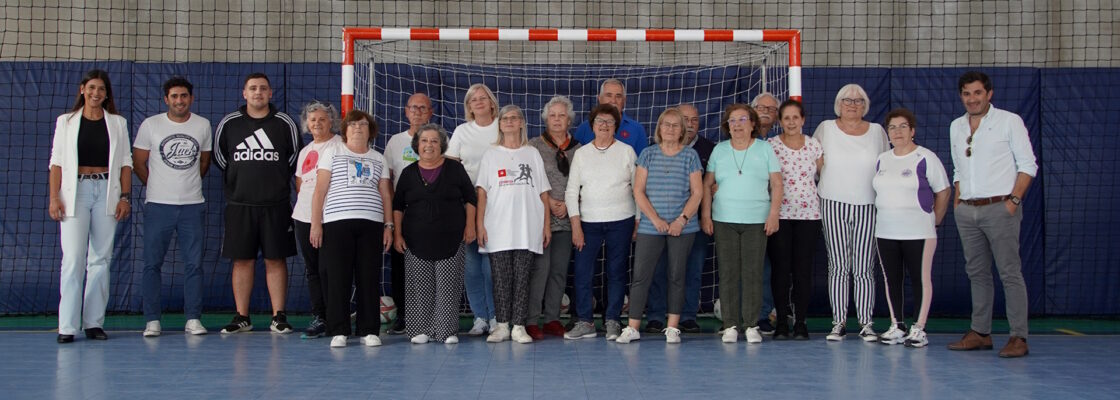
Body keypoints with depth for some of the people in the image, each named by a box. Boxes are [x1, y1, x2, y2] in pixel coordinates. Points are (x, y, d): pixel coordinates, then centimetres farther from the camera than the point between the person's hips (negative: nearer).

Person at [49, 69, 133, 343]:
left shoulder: (118, 123, 12)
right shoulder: (66, 121, 9)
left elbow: (126, 163, 9)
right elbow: (56, 162, 4)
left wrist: (125, 197, 0)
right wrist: (54, 197, -5)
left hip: (107, 191, 2)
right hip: (75, 191, -1)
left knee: (100, 259, 2)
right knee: (73, 259, -8)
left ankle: (94, 323, 7)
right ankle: (67, 326, -5)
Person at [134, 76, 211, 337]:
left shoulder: (203, 125, 7)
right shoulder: (150, 125, 0)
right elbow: (138, 162, 8)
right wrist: (157, 187, 13)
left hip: (193, 205, 1)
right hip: (158, 206, -1)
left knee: (194, 264, 2)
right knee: (152, 264, 0)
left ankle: (193, 319, 8)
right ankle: (152, 320, 8)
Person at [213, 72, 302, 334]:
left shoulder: (285, 123, 3)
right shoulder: (229, 123, 5)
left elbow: (296, 158, 12)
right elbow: (219, 156, 15)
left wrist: (279, 182, 10)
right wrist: (235, 183, 14)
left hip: (276, 205, -1)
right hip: (239, 204, 1)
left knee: (276, 260, 2)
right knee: (242, 260, 4)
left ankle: (279, 317, 7)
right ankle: (242, 317, 12)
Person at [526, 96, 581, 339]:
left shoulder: (577, 148, 11)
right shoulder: (534, 145, 2)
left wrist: (567, 204, -3)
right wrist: (549, 201, -8)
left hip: (566, 217, 4)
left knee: (560, 269, 5)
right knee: (540, 267, -9)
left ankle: (552, 319, 13)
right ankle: (531, 321, -5)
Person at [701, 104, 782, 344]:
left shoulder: (765, 149, 5)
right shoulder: (719, 150, 10)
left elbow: (776, 184, 4)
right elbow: (707, 184, 10)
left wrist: (774, 214, -5)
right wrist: (705, 214, 2)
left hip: (756, 221, -1)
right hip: (724, 220, 1)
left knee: (753, 273, -2)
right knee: (728, 274, 0)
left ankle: (751, 325, 6)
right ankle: (730, 325, 6)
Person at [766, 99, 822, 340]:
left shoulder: (814, 145, 7)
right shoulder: (770, 146, 1)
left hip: (808, 214, 2)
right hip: (779, 214, -1)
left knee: (804, 269, 1)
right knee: (780, 268, -1)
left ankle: (800, 322, 9)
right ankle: (781, 322, 8)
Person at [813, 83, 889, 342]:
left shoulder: (877, 131, 9)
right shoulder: (826, 129, 5)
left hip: (867, 206, 1)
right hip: (834, 206, 0)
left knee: (864, 269, -1)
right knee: (838, 267, 0)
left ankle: (866, 323, 5)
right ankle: (839, 322, 6)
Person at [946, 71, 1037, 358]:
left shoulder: (1009, 121, -1)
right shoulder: (956, 127, 14)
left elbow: (1028, 164, -2)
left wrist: (1014, 199, -11)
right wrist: (958, 200, 10)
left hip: (999, 208, -5)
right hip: (966, 211, 5)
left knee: (1010, 272, -7)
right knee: (977, 273, 9)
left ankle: (1018, 337, -6)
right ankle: (980, 332, 14)